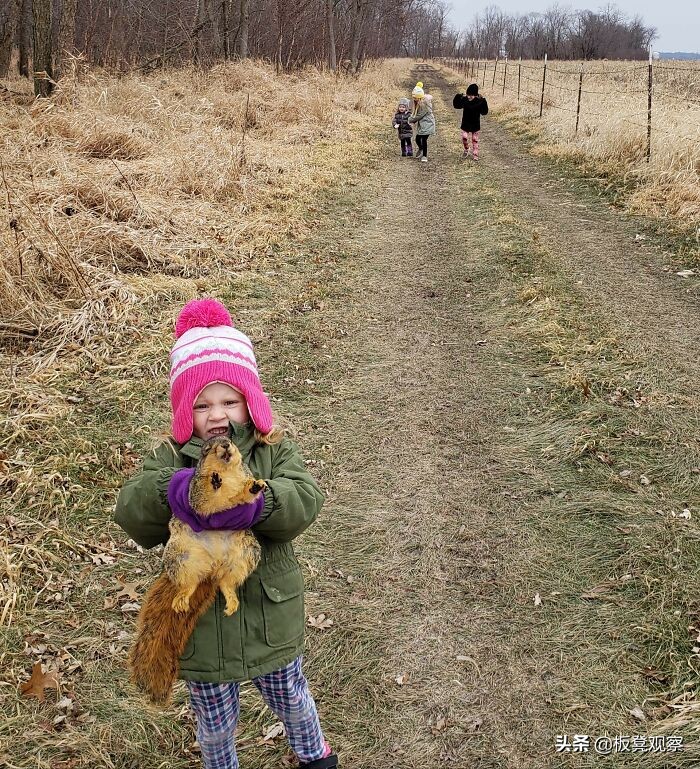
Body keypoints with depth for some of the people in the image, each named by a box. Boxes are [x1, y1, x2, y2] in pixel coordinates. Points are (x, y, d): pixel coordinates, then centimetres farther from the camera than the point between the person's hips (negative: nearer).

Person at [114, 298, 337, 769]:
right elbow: (130, 511, -21)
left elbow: (306, 500, -24)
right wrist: (168, 489, -43)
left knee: (291, 701, 26)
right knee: (215, 726, 21)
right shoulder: (171, 460, -7)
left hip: (270, 619, 1)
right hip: (200, 624, 0)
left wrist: (258, 504, -44)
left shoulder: (275, 451, -7)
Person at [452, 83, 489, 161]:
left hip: (475, 125, -1)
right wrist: (458, 97, -15)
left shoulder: (479, 102, -17)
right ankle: (466, 149, 26)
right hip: (465, 124, 2)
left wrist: (483, 102, -33)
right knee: (464, 138, -4)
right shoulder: (464, 100, -11)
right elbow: (456, 106, 1)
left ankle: (475, 155, 23)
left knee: (475, 140, 9)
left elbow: (484, 112, -21)